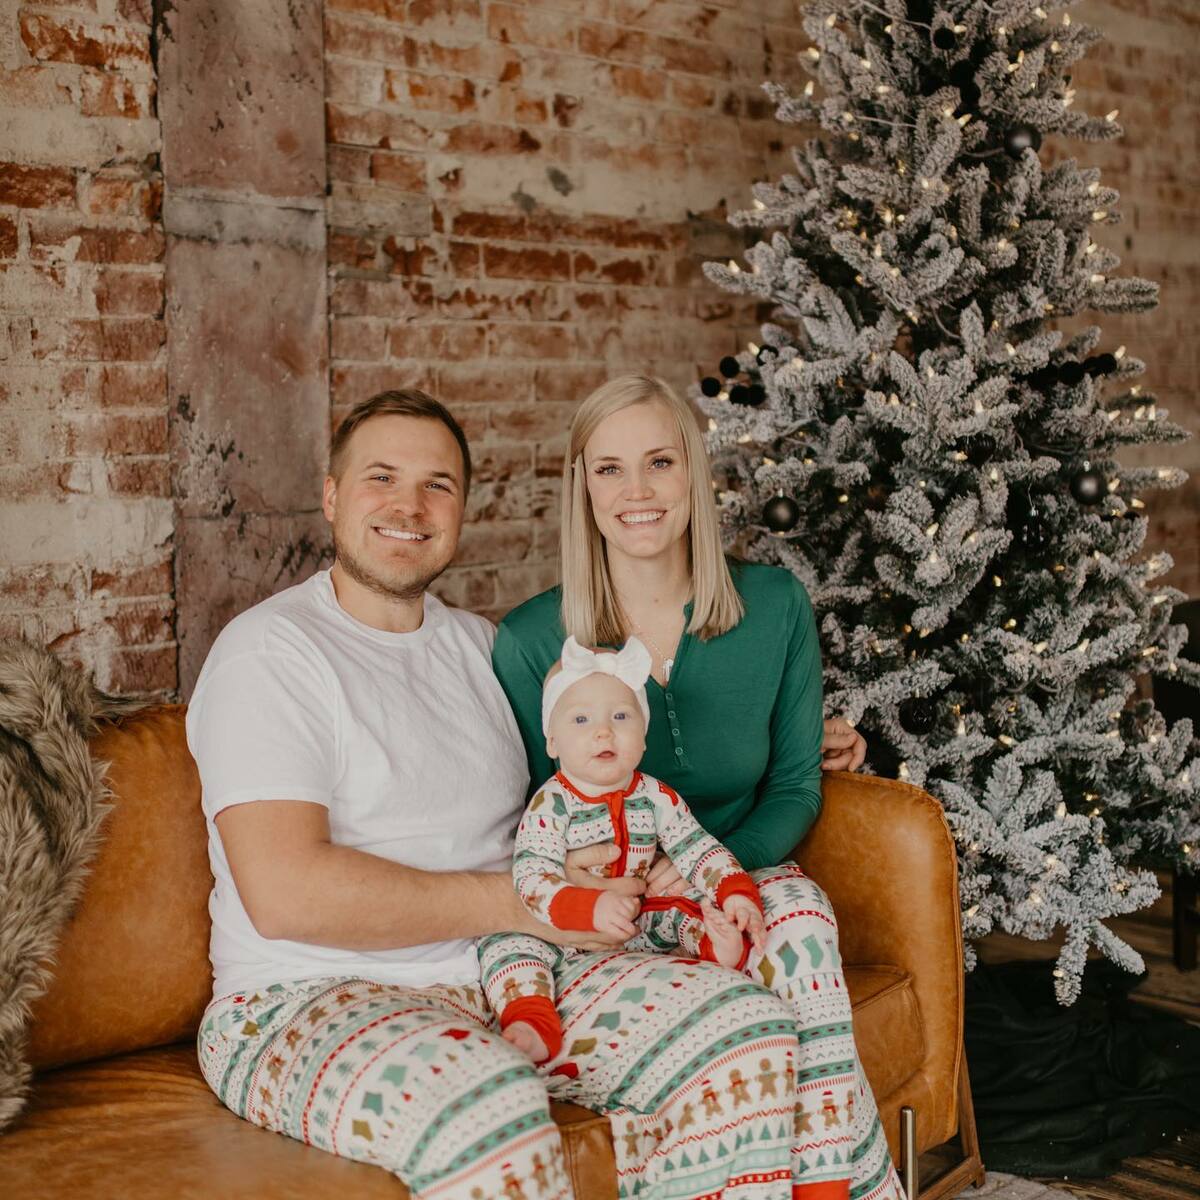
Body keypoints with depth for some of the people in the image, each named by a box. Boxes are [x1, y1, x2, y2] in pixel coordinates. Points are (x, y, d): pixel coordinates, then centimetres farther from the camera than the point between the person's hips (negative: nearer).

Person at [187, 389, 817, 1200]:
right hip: (310, 1002, -6)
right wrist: (520, 902, -16)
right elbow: (284, 892, -18)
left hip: (507, 978, 7)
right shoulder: (270, 652, -6)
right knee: (483, 1100, -38)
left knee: (746, 1024, -13)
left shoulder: (477, 646, 16)